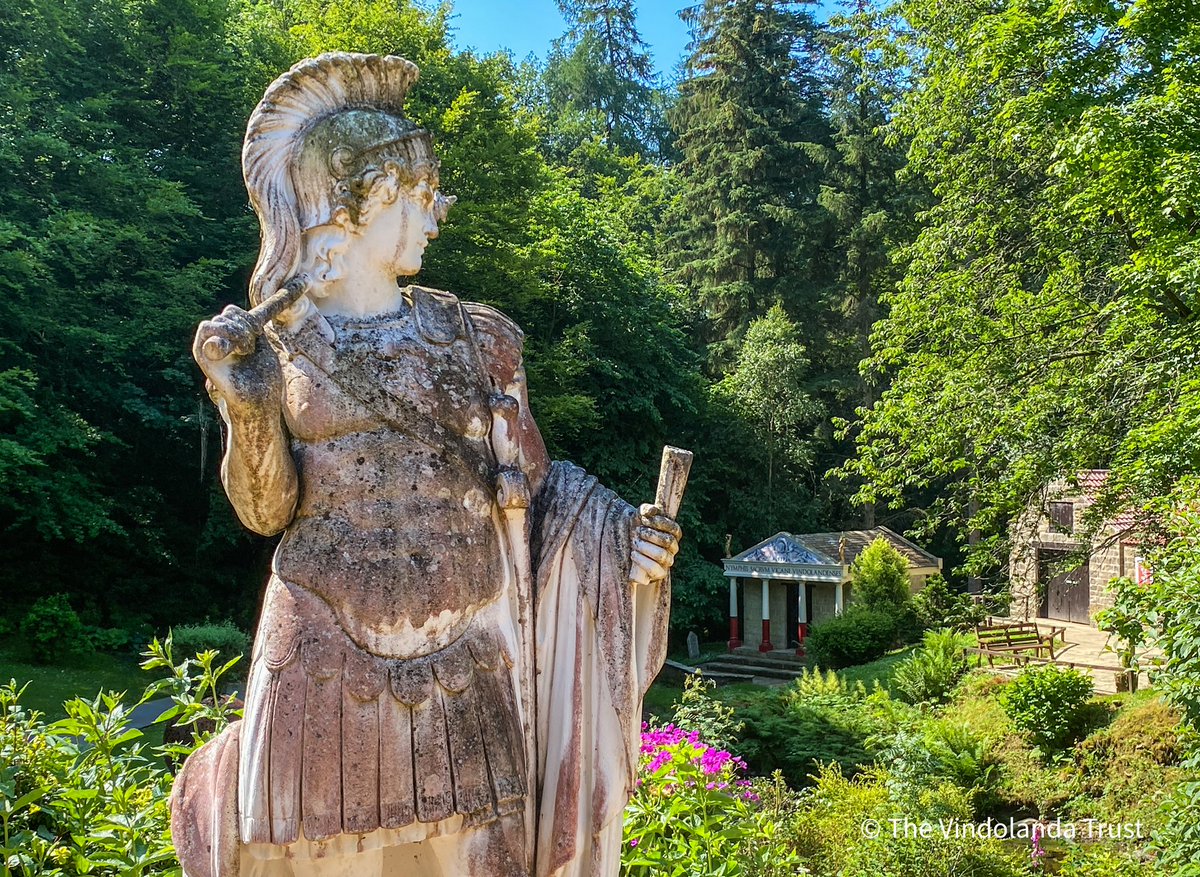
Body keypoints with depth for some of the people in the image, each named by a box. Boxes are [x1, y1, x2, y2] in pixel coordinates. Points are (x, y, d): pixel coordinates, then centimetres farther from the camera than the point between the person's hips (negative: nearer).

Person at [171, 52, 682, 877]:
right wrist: (245, 408, -16)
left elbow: (529, 492, 4)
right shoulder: (272, 342, 2)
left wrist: (619, 536, -13)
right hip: (329, 651, -1)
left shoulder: (476, 336, 4)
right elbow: (268, 511, 0)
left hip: (463, 653, 1)